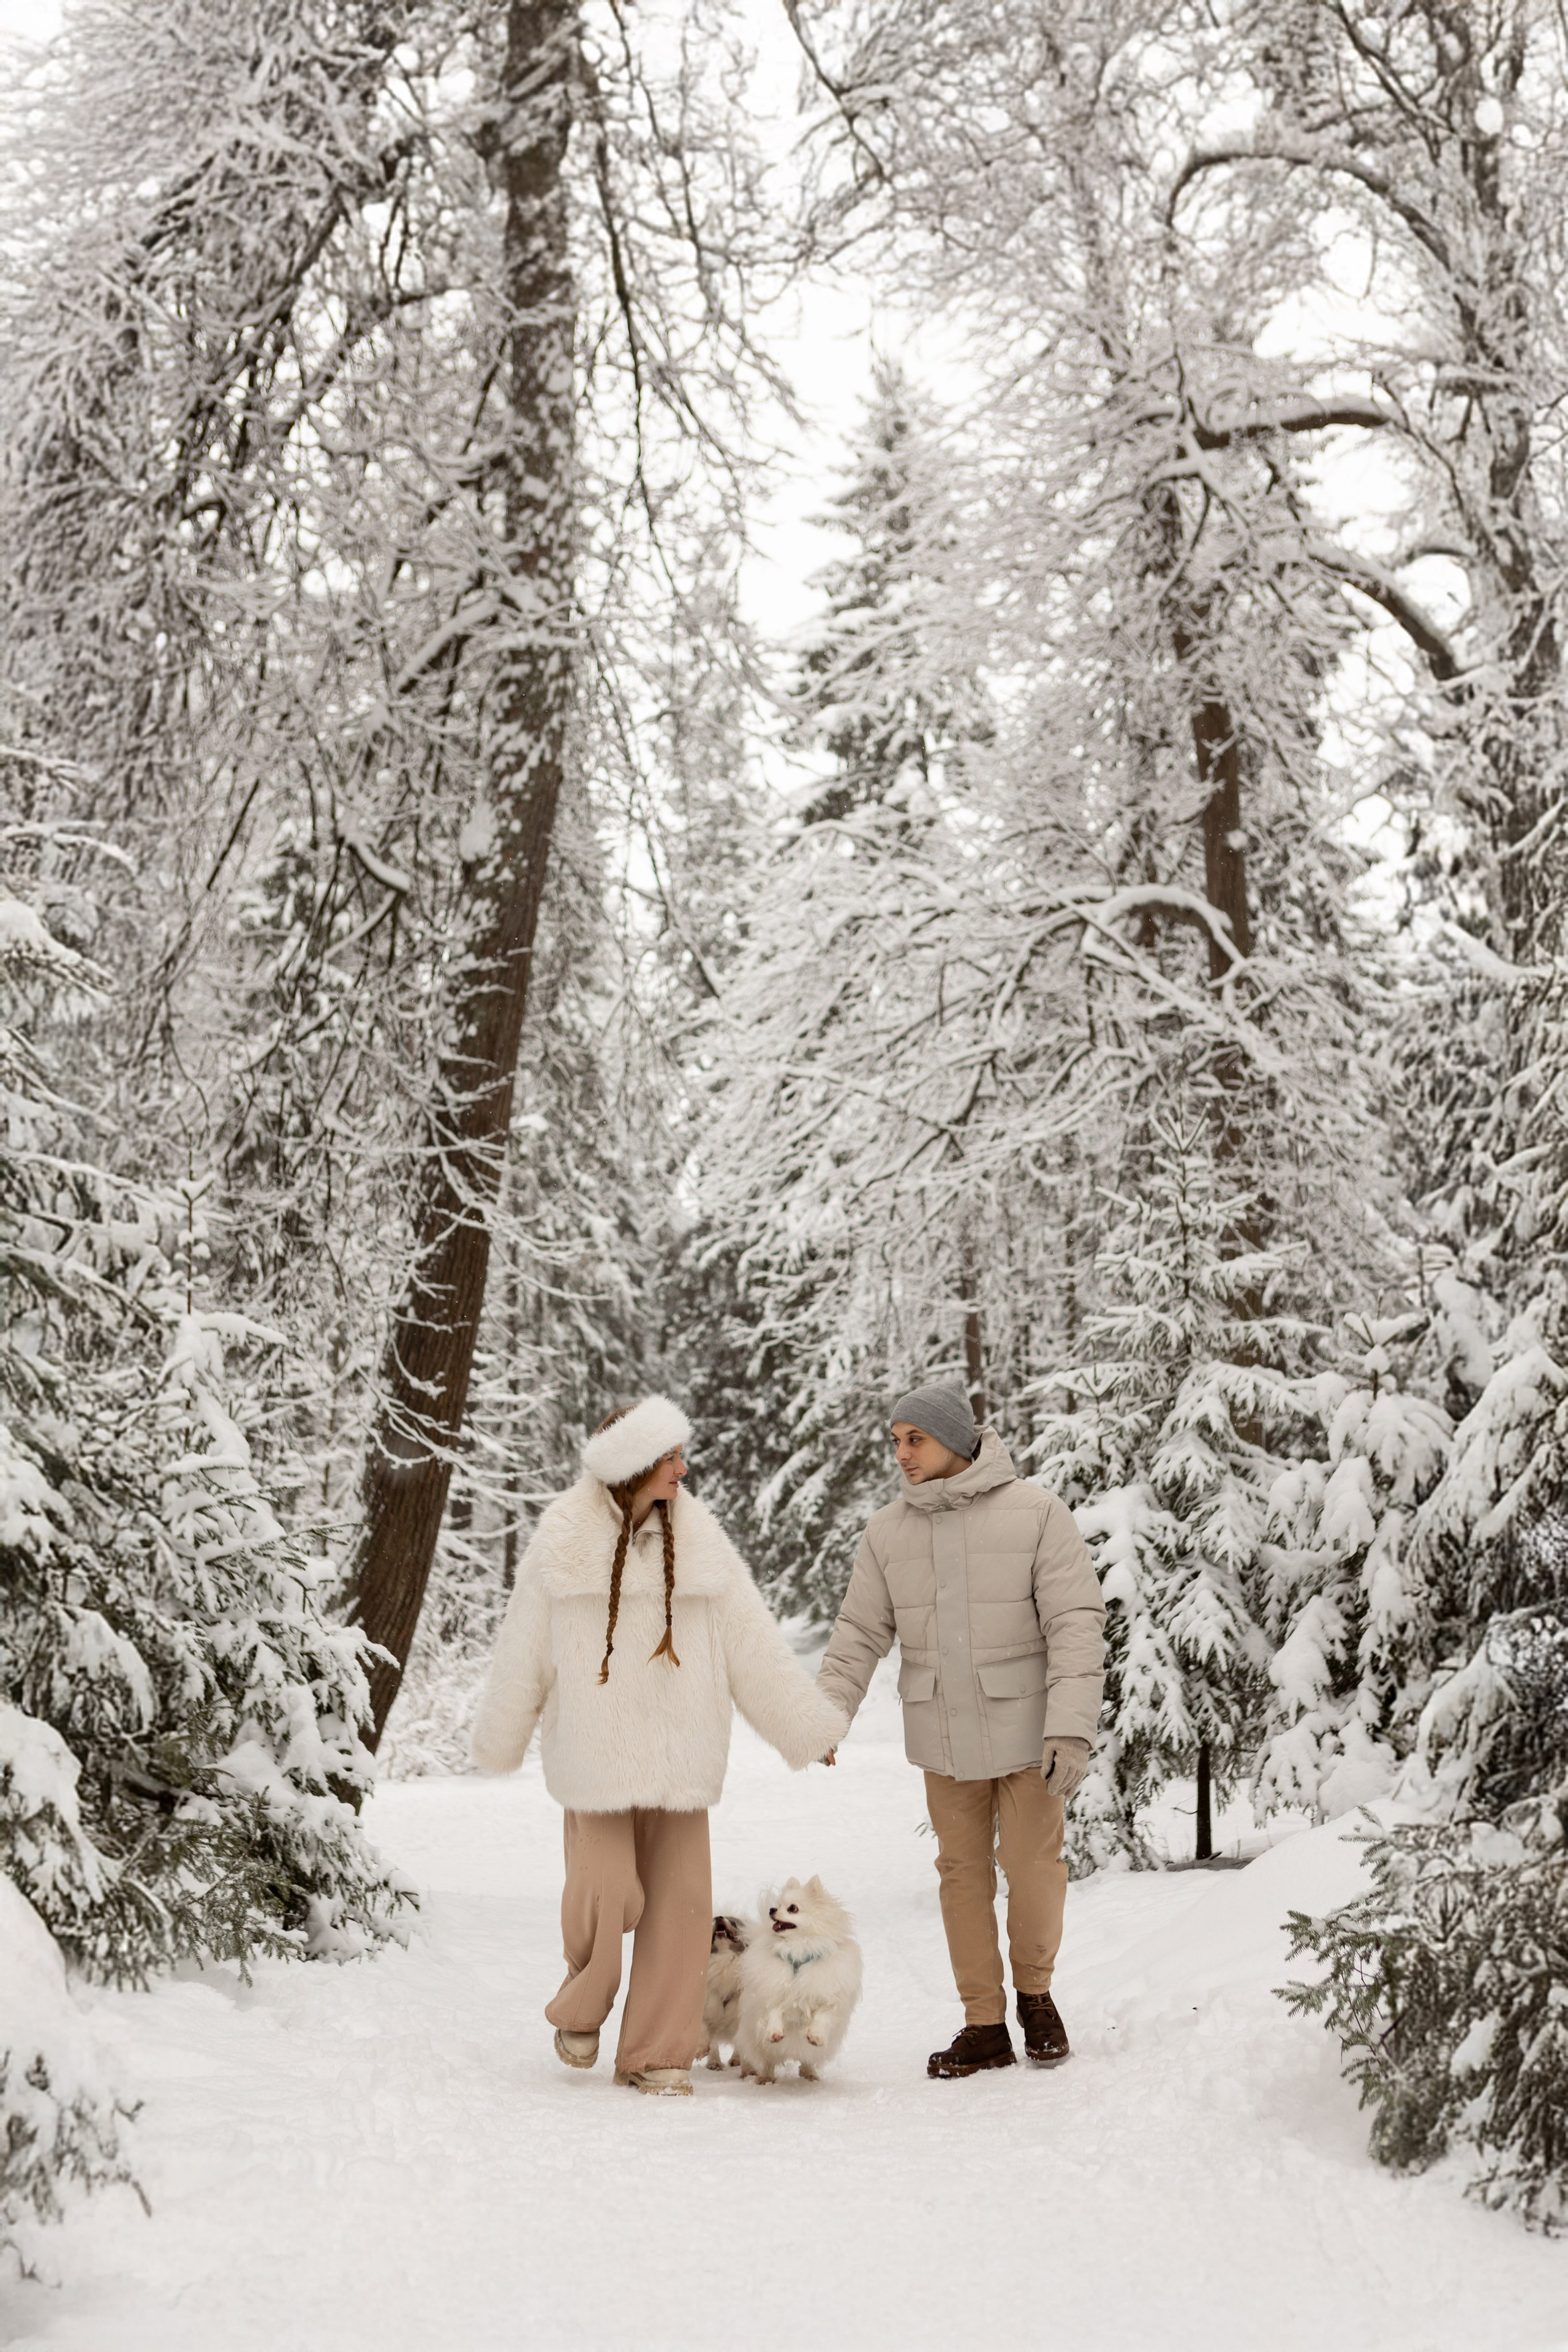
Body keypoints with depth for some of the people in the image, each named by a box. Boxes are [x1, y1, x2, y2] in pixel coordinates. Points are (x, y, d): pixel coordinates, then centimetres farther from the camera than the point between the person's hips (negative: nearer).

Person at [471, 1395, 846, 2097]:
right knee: (607, 1891, -9)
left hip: (678, 1758, 3)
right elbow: (523, 1651, 6)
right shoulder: (562, 1545, -4)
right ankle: (580, 2011, 21)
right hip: (595, 1755, -3)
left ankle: (656, 2054, 14)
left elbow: (753, 1644, 7)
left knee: (680, 1899, 0)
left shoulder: (699, 1540, 3)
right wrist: (498, 1741, 15)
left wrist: (808, 1725, 7)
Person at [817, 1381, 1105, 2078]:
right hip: (942, 1735, 3)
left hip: (1024, 1728, -3)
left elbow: (1076, 1623, -13)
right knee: (963, 1874, 8)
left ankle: (1035, 1993, 27)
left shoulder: (1035, 1513, -11)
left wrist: (1072, 1728, -20)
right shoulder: (887, 1531, 2)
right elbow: (860, 1634, 6)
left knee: (1033, 1869, 1)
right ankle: (984, 2025, 19)